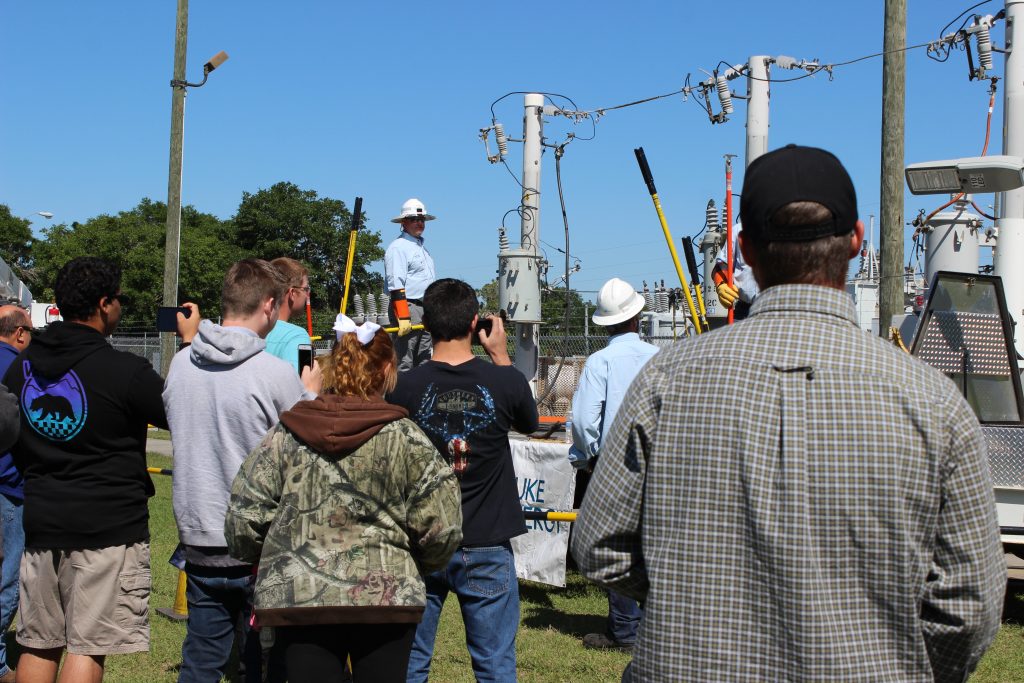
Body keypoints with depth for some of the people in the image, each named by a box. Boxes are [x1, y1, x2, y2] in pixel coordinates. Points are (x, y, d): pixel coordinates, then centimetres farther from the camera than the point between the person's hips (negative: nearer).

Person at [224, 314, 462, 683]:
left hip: (297, 598, 2)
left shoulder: (285, 436, 1)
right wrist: (416, 565, 15)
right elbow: (440, 528, -6)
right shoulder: (405, 438, -5)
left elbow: (244, 519, 1)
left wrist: (260, 557, 22)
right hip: (386, 597, -1)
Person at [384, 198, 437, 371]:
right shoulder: (398, 247, -9)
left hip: (425, 309, 9)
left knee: (423, 362, 11)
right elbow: (396, 285, -18)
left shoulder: (422, 247, 21)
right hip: (408, 306, -9)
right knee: (404, 363, -11)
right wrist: (403, 317, -25)